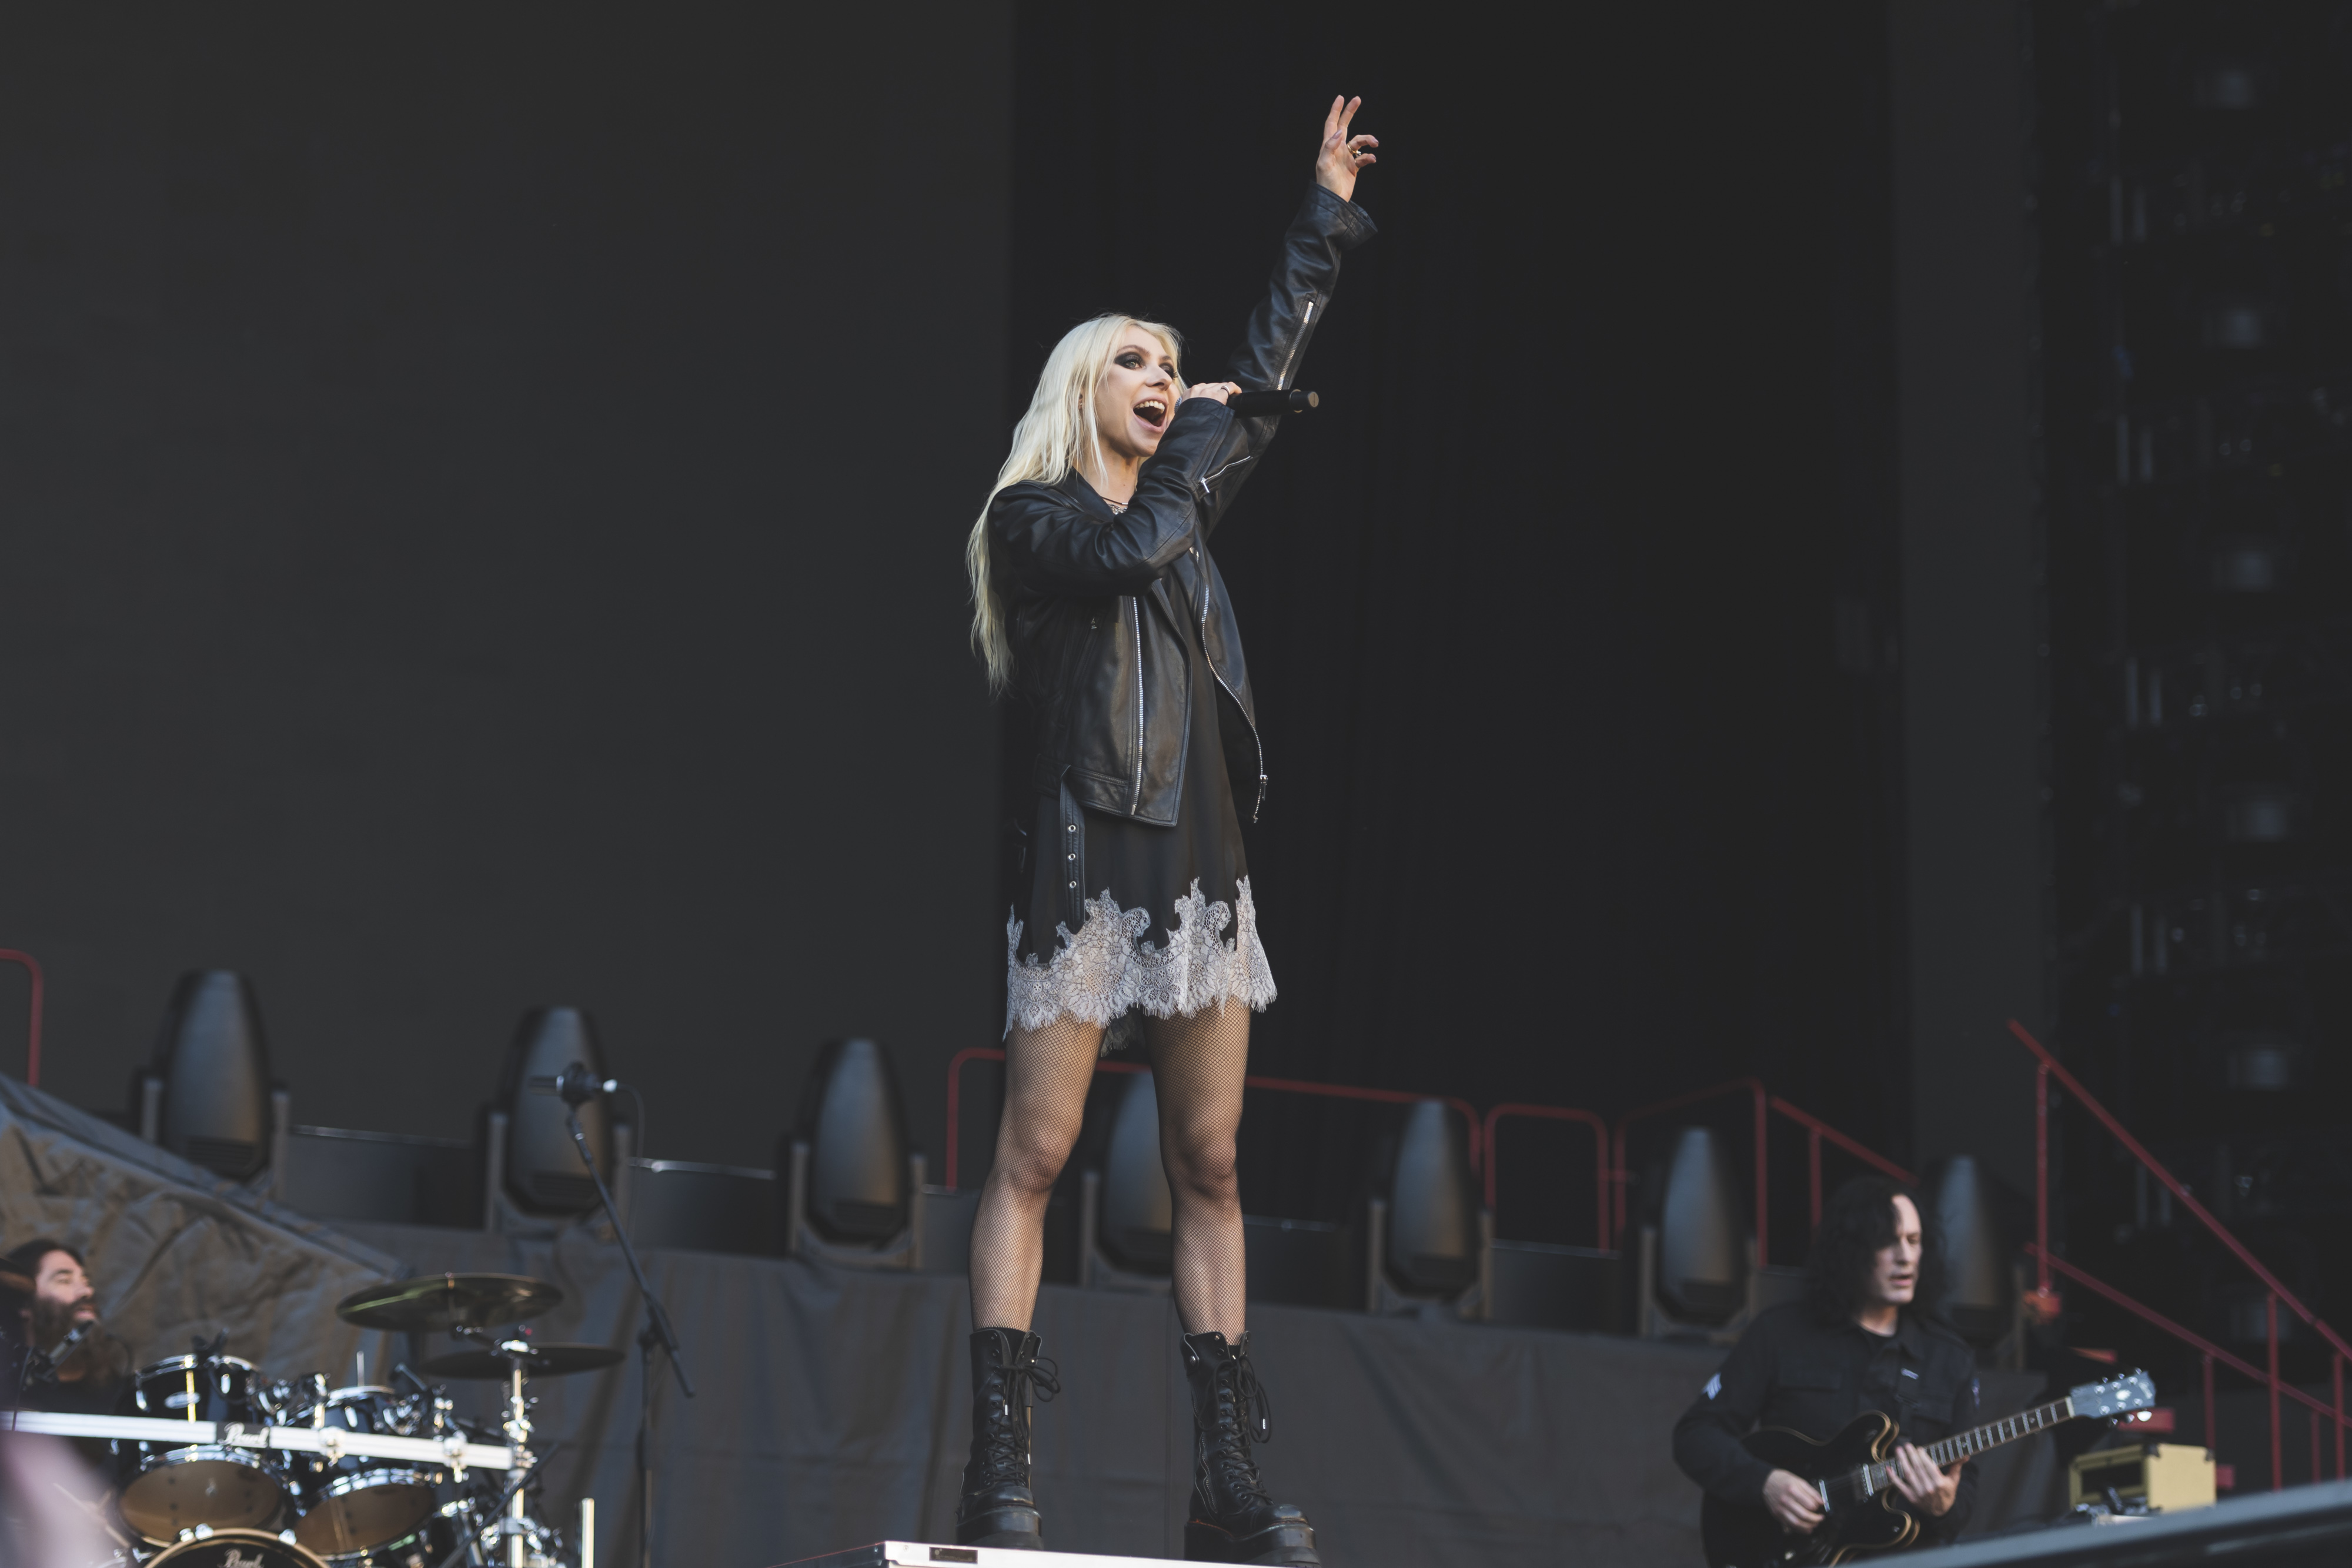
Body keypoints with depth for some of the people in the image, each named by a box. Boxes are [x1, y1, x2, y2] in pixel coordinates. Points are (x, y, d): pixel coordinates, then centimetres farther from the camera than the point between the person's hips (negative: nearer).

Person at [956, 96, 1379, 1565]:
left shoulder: (1179, 503, 19)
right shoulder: (1038, 514, 1)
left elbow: (1266, 375, 29)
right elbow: (1126, 553, -20)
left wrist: (1328, 220, 35)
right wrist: (1194, 446, -4)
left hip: (1204, 860, 7)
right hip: (1091, 855, -7)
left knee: (1211, 1166, 3)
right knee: (1036, 1153, -10)